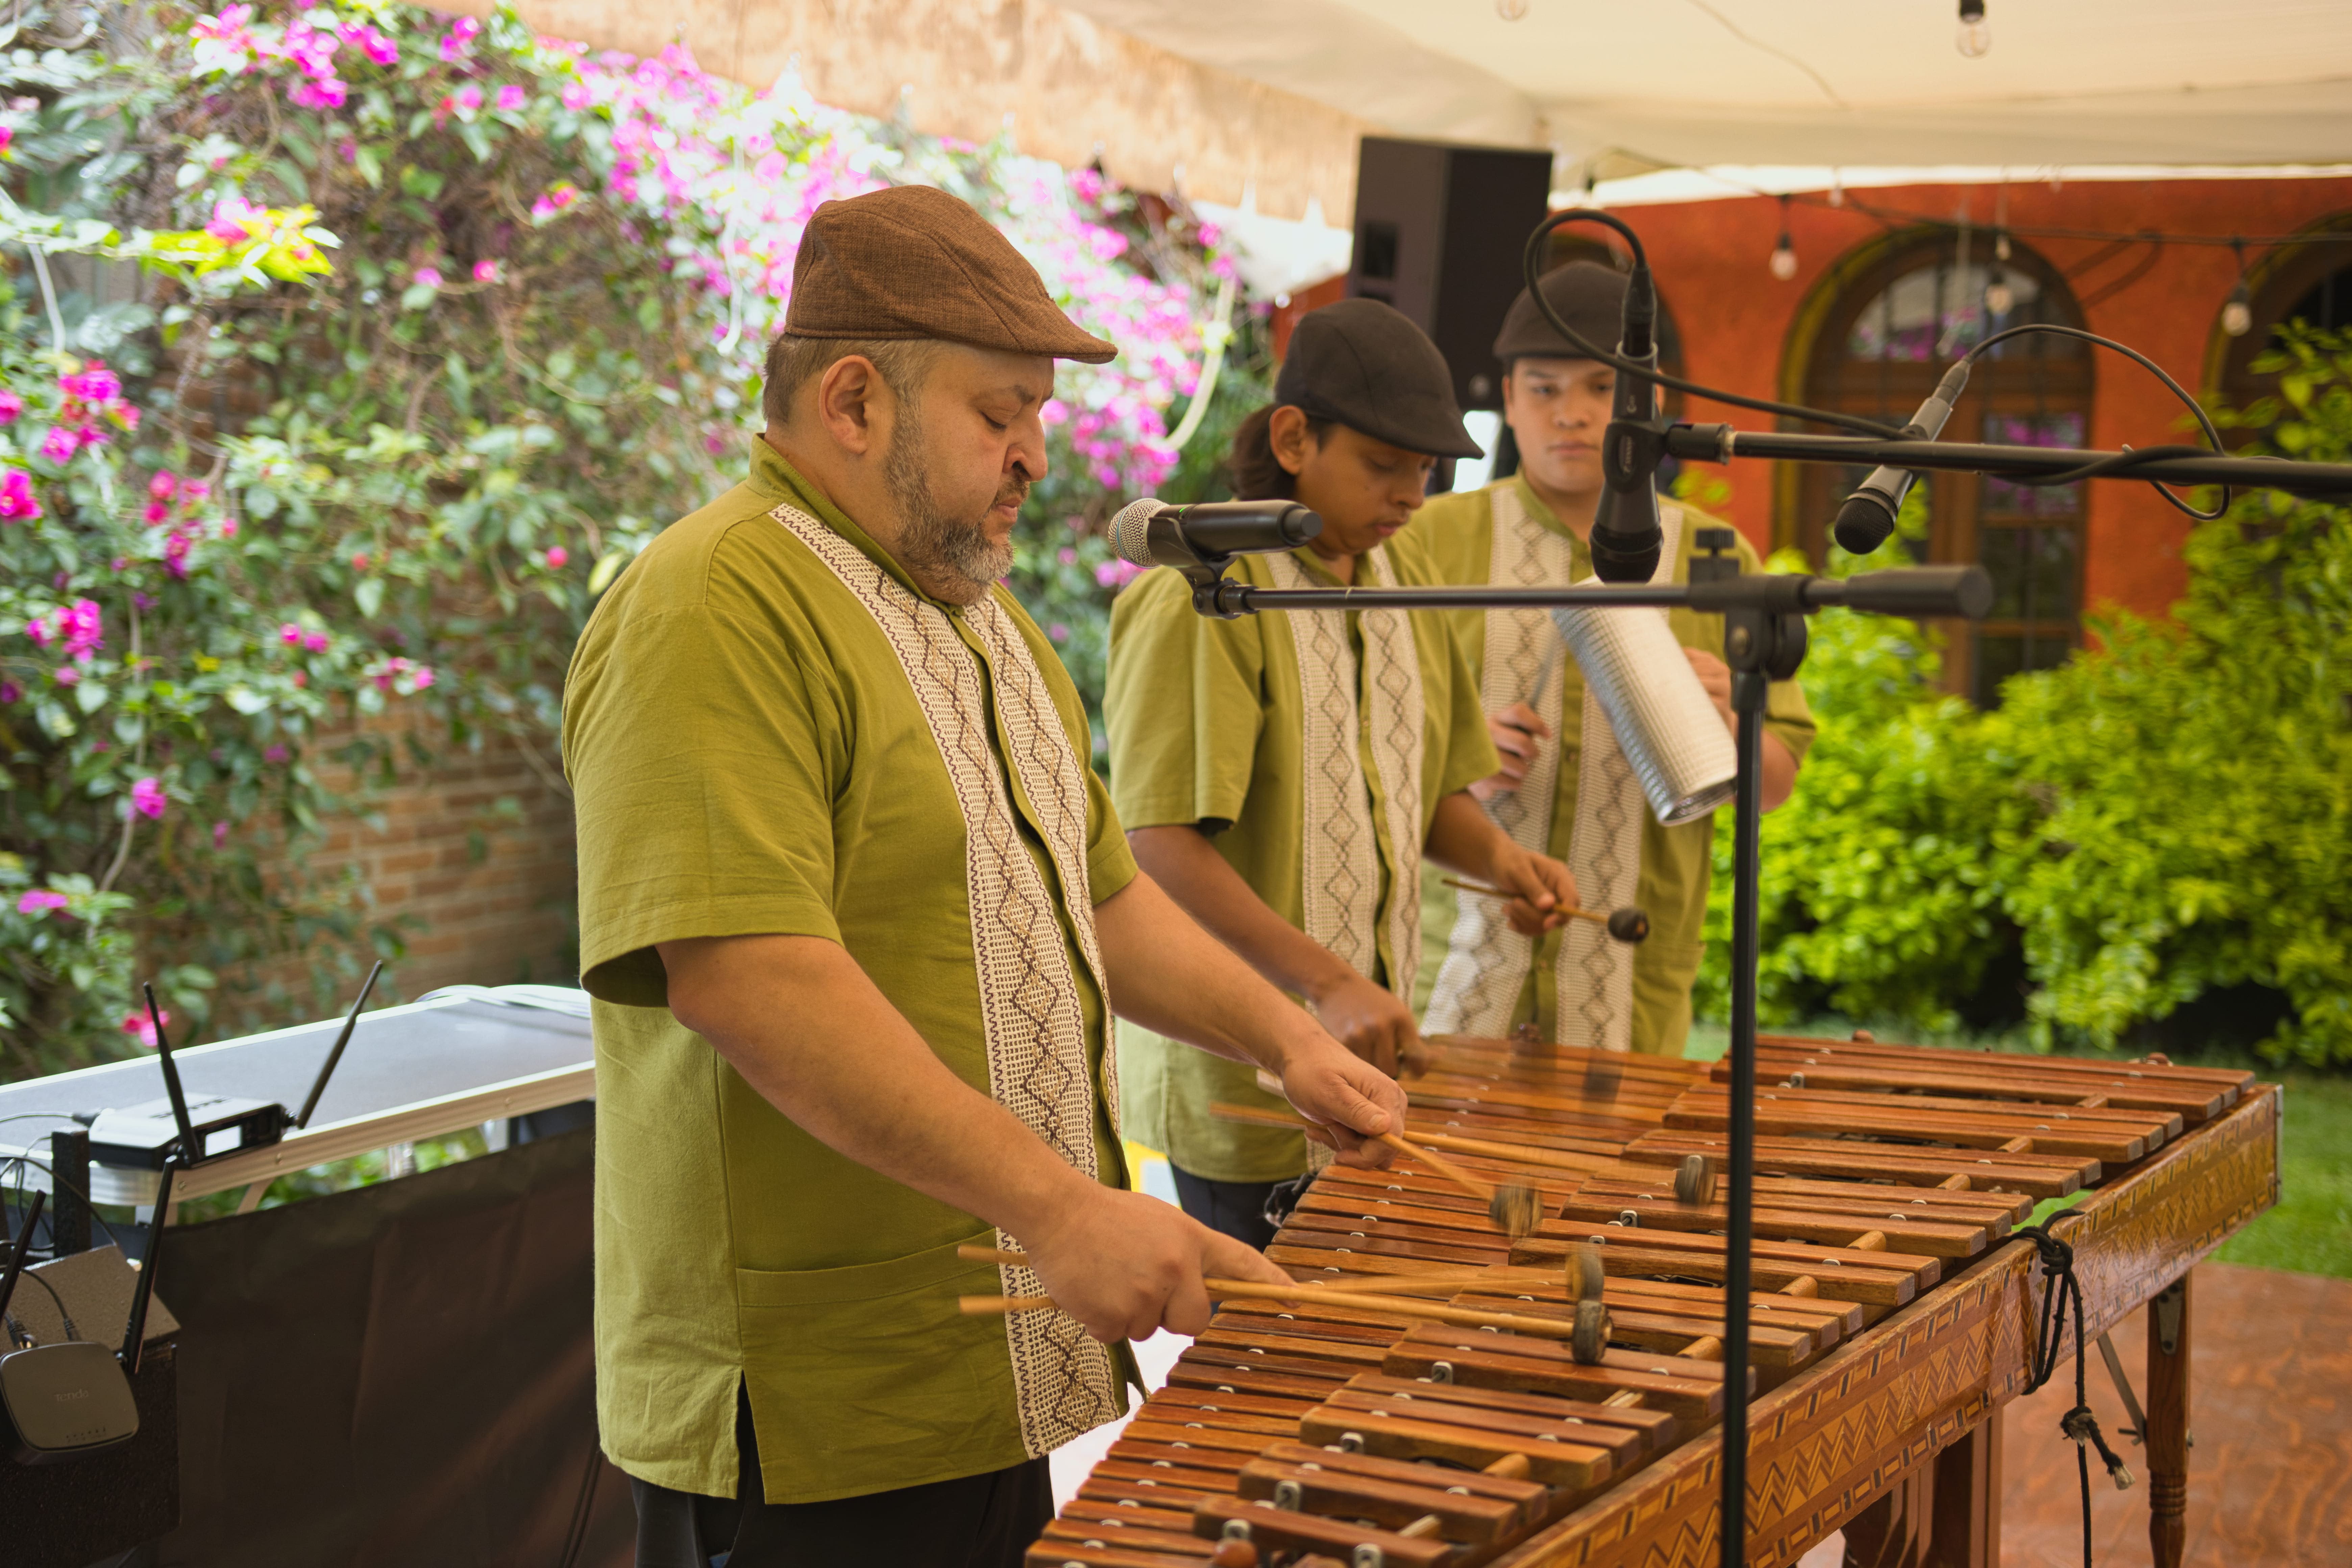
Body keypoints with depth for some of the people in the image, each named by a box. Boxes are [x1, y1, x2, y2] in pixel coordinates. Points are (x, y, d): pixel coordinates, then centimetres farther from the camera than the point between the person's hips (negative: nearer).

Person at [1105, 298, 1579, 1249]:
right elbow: (1158, 842, -21)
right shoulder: (1197, 602, -15)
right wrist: (1329, 984, -28)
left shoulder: (1402, 579, 10)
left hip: (1372, 1059, 7)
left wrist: (1496, 858, -2)